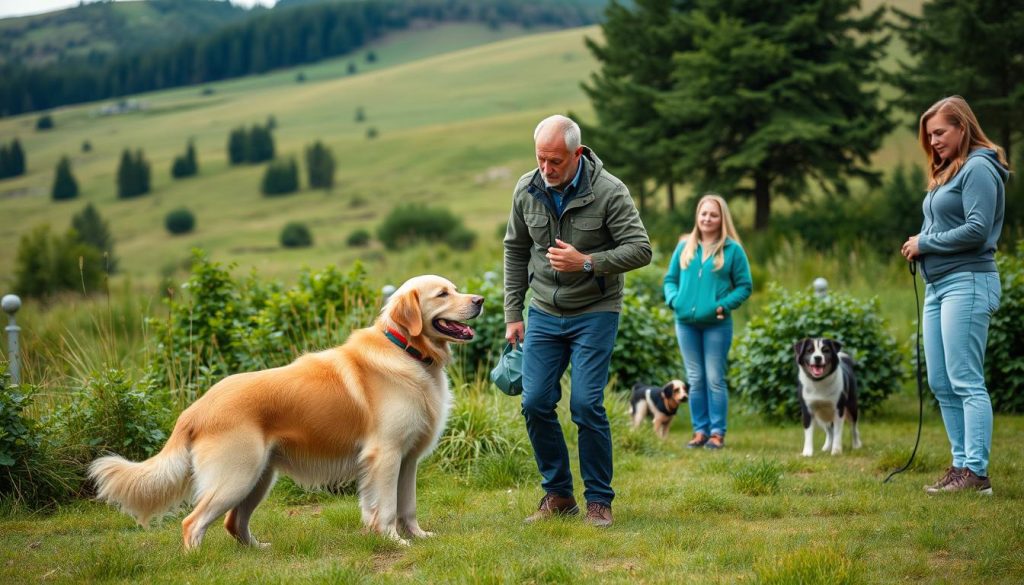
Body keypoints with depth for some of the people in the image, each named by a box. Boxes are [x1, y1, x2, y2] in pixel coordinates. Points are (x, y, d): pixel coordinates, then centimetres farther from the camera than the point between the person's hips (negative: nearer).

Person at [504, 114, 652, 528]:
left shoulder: (609, 191, -15)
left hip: (594, 313, -4)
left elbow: (640, 250, -16)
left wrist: (587, 262, -27)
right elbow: (516, 251, 10)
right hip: (544, 314, 4)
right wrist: (513, 314, 7)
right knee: (536, 403, 0)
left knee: (586, 404, -11)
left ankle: (599, 501, 4)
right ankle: (558, 494, 15)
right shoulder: (527, 190, -2)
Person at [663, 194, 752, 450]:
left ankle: (717, 433, 3)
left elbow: (745, 286, 0)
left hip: (716, 324, -3)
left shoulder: (732, 249, 0)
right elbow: (670, 278, 15)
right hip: (686, 323, 4)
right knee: (695, 379, 8)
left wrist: (724, 305, -14)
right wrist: (674, 299, -5)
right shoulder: (685, 246, 10)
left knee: (715, 379, -2)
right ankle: (700, 431, 13)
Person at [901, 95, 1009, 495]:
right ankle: (961, 465, 12)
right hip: (938, 286, 10)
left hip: (967, 283, -10)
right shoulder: (946, 172, 21)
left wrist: (925, 243, -9)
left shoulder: (978, 168, -8)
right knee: (941, 384, 8)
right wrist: (918, 245, 0)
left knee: (965, 382, -11)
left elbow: (977, 230, -17)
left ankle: (976, 473, -11)